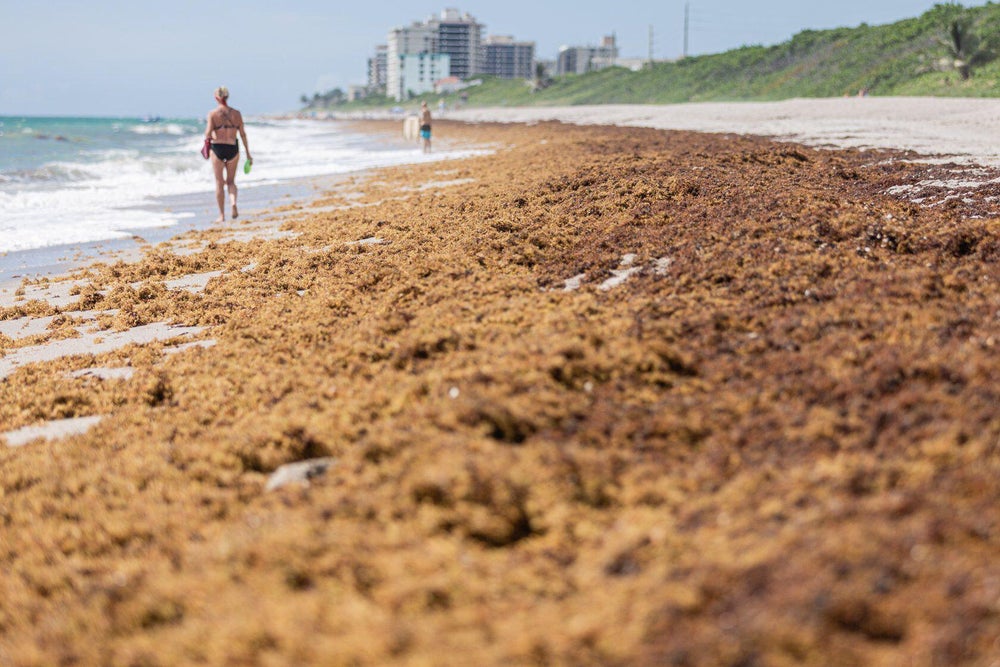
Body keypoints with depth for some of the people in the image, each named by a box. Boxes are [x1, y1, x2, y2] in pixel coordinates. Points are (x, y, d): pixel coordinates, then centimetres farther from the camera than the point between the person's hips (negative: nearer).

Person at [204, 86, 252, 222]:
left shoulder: (212, 114, -7)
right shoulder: (236, 113, 0)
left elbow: (208, 135, -12)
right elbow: (242, 134, 1)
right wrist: (248, 154, 7)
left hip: (217, 148, -2)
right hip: (233, 148, 2)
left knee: (219, 183, 8)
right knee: (231, 181, 16)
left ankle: (222, 215, 9)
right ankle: (233, 203, -13)